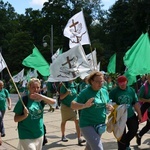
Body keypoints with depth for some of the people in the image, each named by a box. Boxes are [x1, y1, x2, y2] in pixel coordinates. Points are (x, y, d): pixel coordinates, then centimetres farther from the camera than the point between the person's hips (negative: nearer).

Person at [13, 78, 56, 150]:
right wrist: (25, 115, -25)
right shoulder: (23, 100, -11)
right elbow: (16, 119, -7)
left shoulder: (40, 99, 0)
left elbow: (53, 101, -15)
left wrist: (41, 96, -28)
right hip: (26, 136, -5)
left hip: (39, 134, 5)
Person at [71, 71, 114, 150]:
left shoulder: (104, 92, 4)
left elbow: (107, 104, 16)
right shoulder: (85, 92, -14)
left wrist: (110, 107, -8)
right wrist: (84, 105, -37)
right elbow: (73, 105, -19)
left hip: (100, 125, 7)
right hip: (87, 125, -6)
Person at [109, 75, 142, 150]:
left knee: (134, 130, 11)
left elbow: (136, 103, 3)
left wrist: (139, 114, 3)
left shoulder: (131, 90, -1)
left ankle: (126, 142, 39)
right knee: (122, 134, 4)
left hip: (131, 115, 4)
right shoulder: (114, 92, -11)